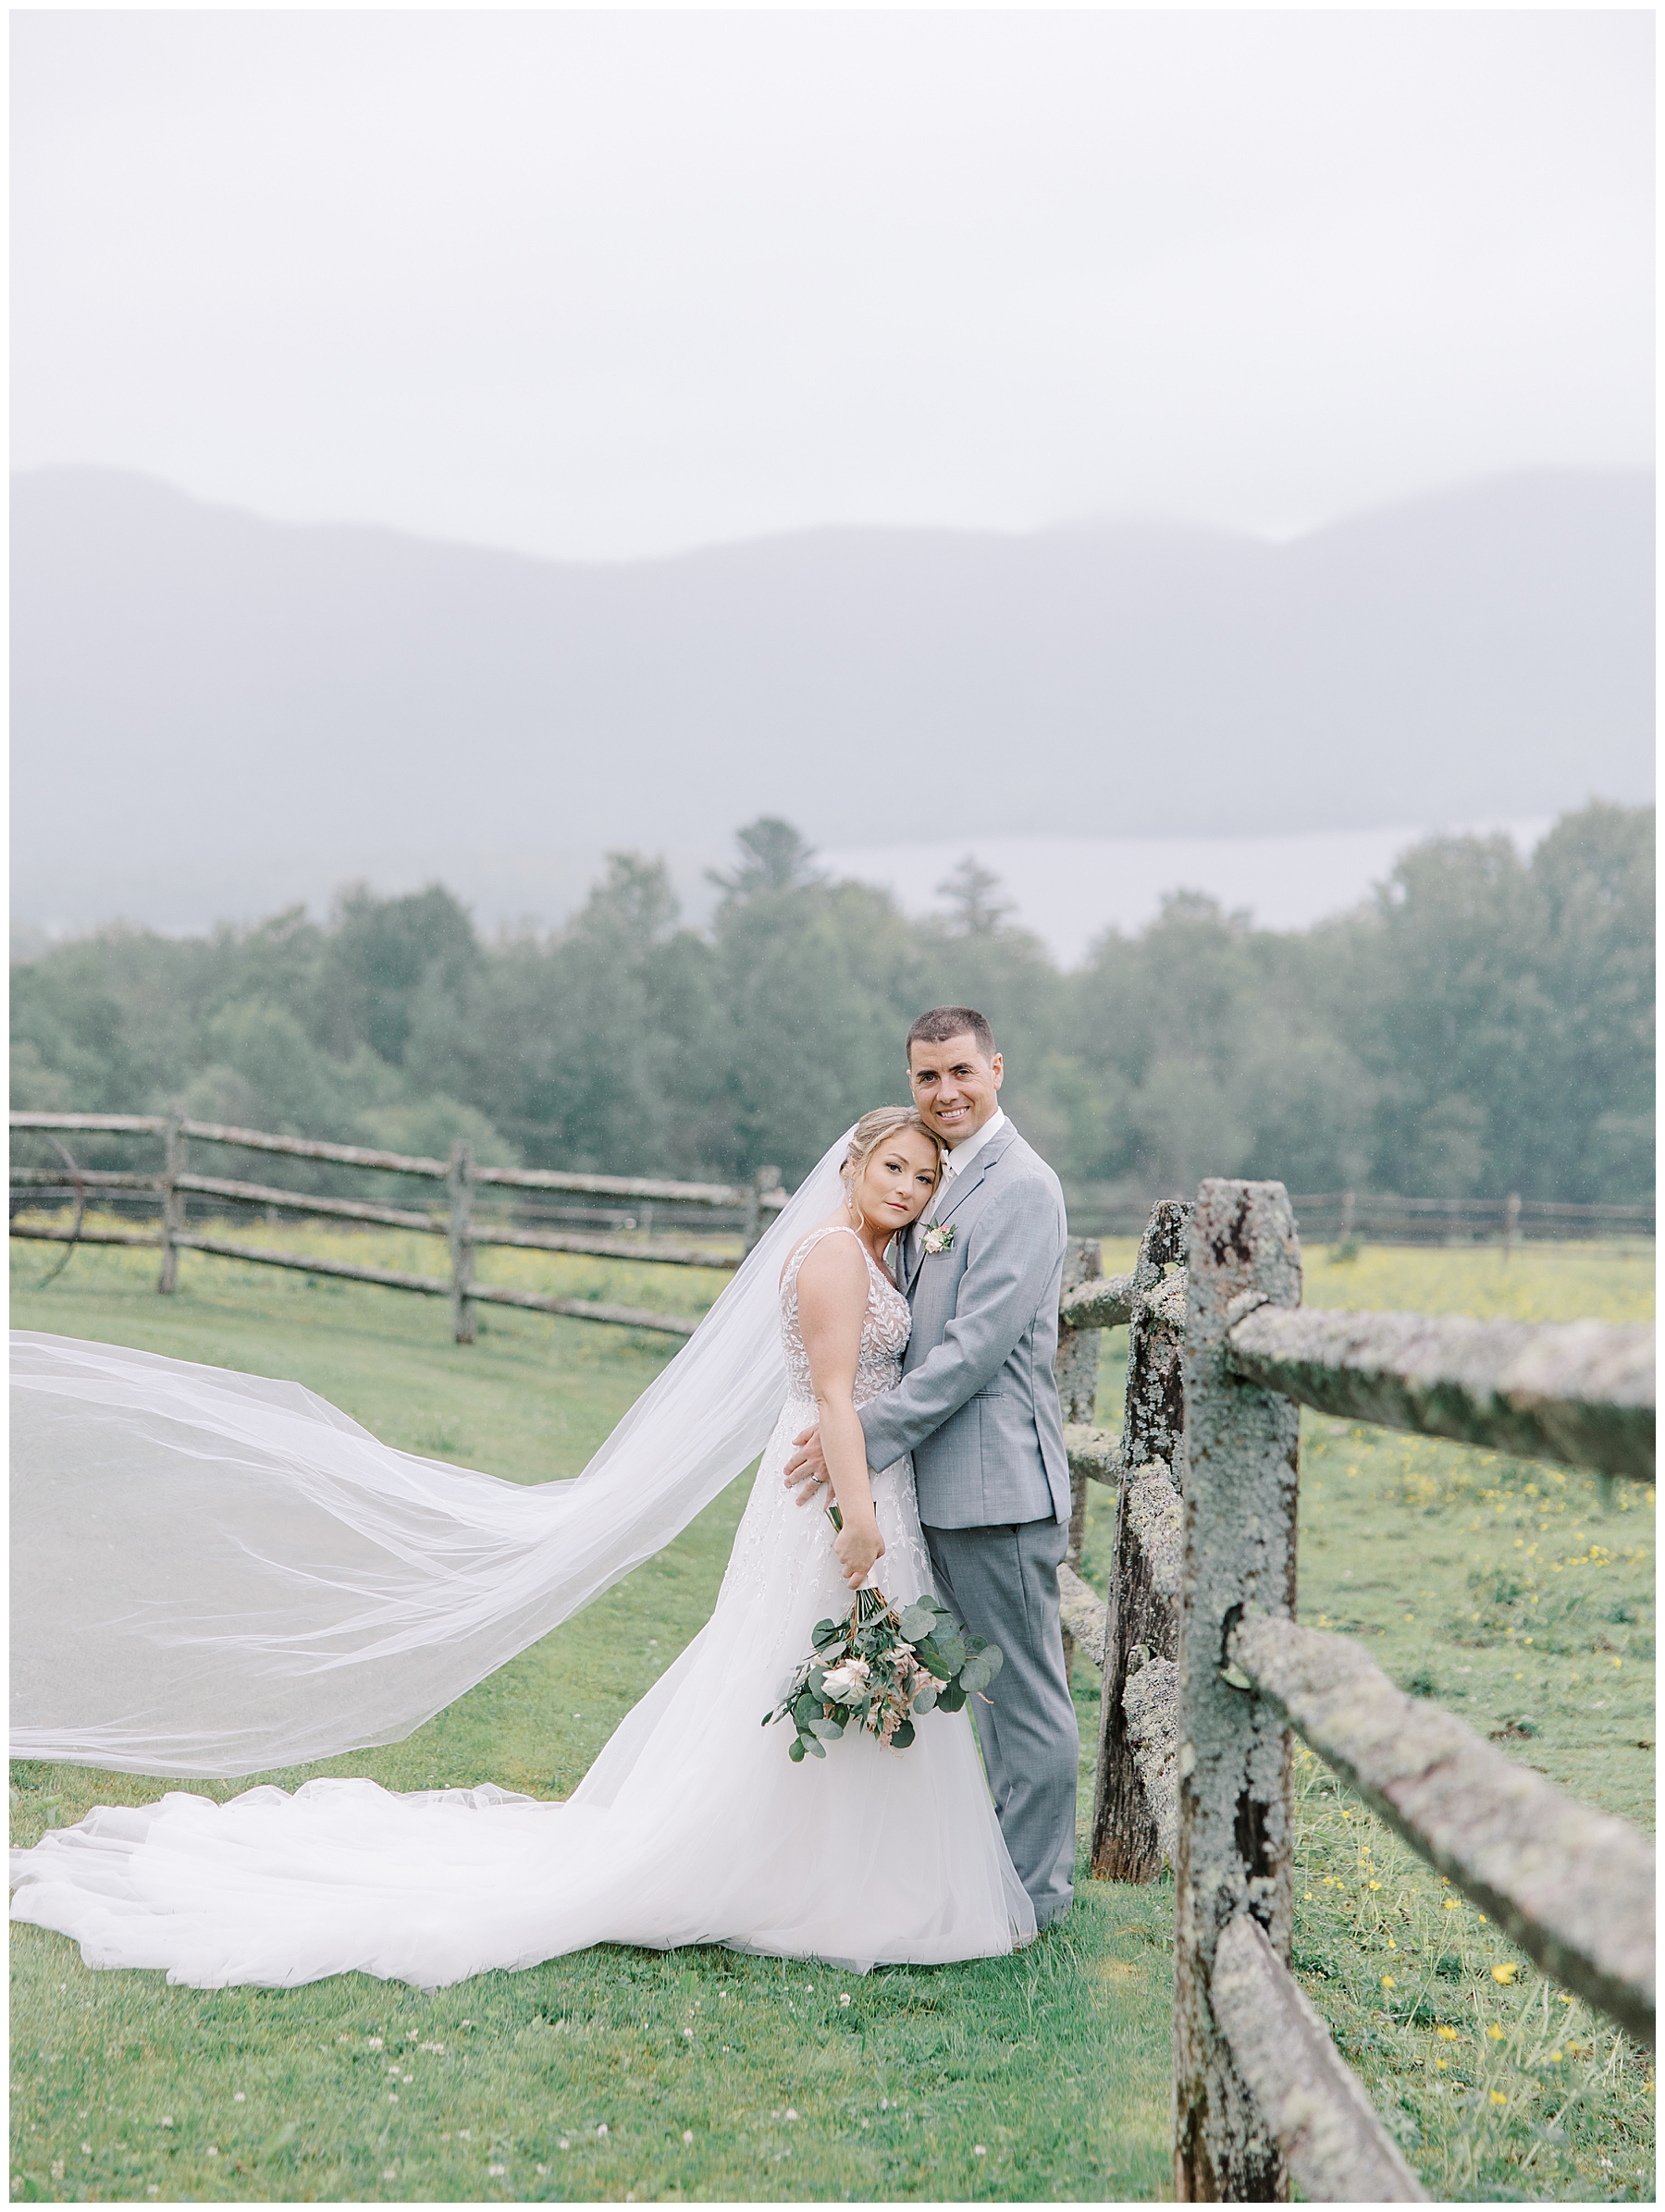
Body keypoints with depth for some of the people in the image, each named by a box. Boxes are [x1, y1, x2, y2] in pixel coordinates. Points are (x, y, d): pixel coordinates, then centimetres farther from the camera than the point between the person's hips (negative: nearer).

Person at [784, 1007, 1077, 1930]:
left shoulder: (1021, 1187, -14)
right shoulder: (936, 1181, 15)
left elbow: (976, 1344, -20)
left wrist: (866, 1434, -18)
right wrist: (843, 1419, 9)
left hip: (997, 1483, -9)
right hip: (942, 1481, 9)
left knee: (1024, 1690, 1)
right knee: (986, 1684, 17)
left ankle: (1034, 1889, 10)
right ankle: (1012, 1863, 28)